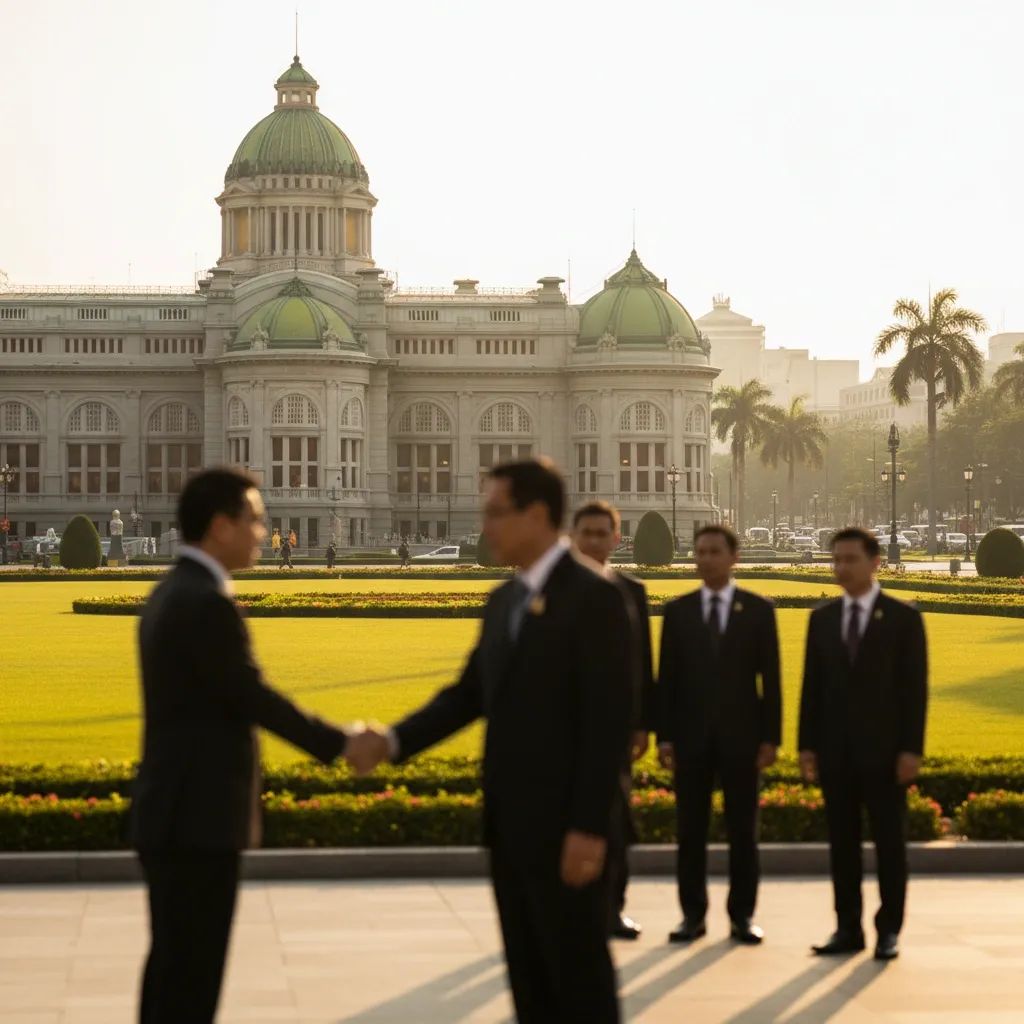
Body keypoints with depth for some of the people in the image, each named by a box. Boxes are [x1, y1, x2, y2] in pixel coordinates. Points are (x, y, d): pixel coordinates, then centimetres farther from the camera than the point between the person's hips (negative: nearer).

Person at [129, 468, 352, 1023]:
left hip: (173, 811, 10)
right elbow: (254, 700, -15)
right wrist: (340, 745, -4)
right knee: (191, 976, -3)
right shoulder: (207, 603, -18)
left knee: (173, 966, 15)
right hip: (196, 817, -10)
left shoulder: (169, 594, 13)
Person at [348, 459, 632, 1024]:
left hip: (565, 829, -8)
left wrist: (590, 828, -21)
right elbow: (470, 694, 12)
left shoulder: (594, 597, -13)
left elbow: (609, 721, -18)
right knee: (529, 979, 13)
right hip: (511, 826, 8)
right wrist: (393, 741, -3)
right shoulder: (504, 601, 13)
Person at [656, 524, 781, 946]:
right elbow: (666, 678, 5)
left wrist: (771, 737, -5)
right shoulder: (677, 610, 5)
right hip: (691, 735, 1)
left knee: (742, 830, 3)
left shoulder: (759, 610, 2)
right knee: (690, 830, 3)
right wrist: (663, 736, -2)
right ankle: (693, 915, 11)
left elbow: (770, 679, 1)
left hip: (741, 735, -1)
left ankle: (742, 916, 11)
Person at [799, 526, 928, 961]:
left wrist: (911, 749, -11)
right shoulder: (821, 618, 9)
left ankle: (889, 931, 9)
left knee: (889, 843, 2)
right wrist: (807, 745, 3)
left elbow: (915, 688, -5)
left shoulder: (904, 618, -2)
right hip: (836, 750, 4)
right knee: (842, 843, 6)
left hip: (883, 750, -3)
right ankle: (848, 929, 12)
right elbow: (812, 686, 9)